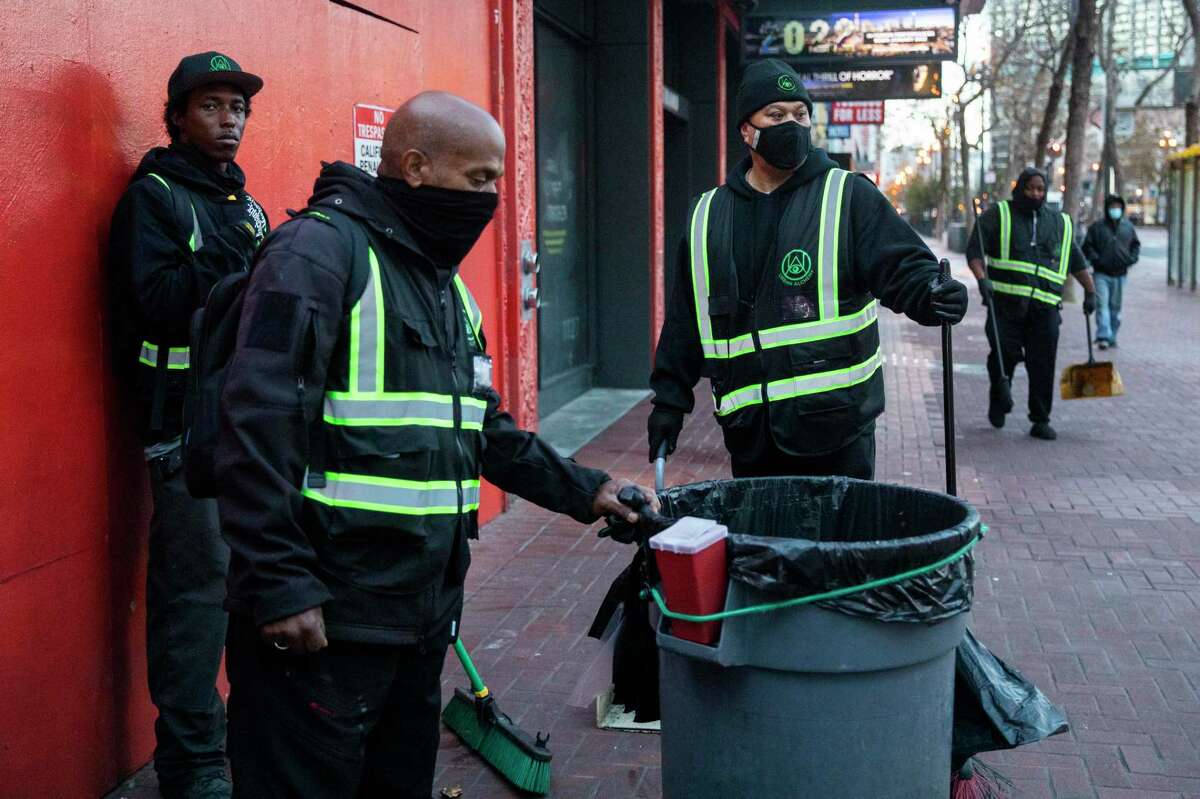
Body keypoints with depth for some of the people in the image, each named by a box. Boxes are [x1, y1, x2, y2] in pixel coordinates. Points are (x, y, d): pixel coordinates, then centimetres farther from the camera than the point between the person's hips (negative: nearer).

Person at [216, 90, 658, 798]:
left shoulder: (447, 285, 17)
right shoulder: (320, 251, -12)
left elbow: (484, 432, 23)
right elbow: (260, 425, -21)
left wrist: (585, 491, 14)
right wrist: (280, 586, -24)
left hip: (423, 613, 9)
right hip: (322, 620, -9)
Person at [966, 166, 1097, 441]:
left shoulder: (1060, 223, 18)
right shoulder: (998, 215, 7)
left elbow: (1076, 261, 27)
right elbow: (974, 250, -1)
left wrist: (1090, 291, 23)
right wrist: (982, 278, -16)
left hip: (1044, 307, 3)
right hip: (1006, 302, -3)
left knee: (1043, 365, -2)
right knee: (1006, 351, -16)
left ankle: (1041, 421, 7)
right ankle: (999, 392, 14)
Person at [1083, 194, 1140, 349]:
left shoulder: (1128, 226, 9)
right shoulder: (1097, 227, -2)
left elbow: (1136, 244, 19)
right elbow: (1087, 246, 0)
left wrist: (1132, 259, 4)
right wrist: (1096, 259, -12)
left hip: (1120, 273, 4)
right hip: (1101, 273, -4)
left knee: (1115, 307, 11)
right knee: (1102, 304, -14)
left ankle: (1112, 336, 20)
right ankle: (1103, 337, -19)